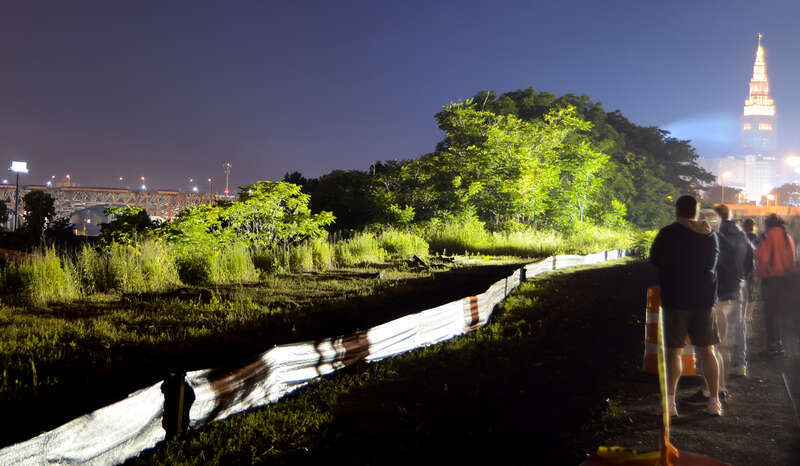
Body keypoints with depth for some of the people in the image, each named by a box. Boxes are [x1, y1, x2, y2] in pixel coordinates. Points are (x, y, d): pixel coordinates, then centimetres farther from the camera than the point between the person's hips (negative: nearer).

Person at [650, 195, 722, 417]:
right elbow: (714, 264, 15)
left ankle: (670, 401, 0)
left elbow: (654, 261, 1)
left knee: (674, 351, 2)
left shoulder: (667, 234, -8)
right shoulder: (710, 235, 5)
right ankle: (714, 401, 12)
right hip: (704, 299, 3)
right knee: (706, 351, 11)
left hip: (675, 300, -3)